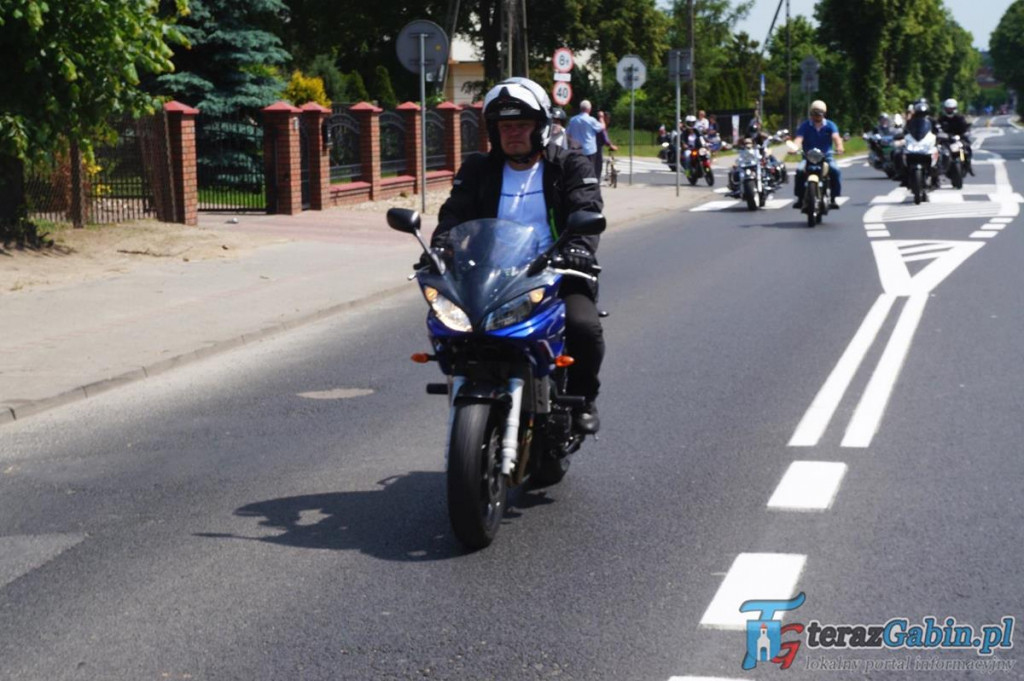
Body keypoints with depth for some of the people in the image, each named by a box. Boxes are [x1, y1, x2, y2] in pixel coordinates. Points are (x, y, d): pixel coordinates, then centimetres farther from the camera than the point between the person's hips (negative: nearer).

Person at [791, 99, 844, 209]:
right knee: (800, 171, -28)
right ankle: (800, 199, -17)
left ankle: (833, 199, -20)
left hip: (826, 156, 0)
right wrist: (794, 148, -38)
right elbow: (799, 138, -14)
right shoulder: (805, 126, 2)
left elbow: (835, 136, -16)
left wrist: (839, 146, -39)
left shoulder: (830, 125, 3)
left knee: (835, 170, -28)